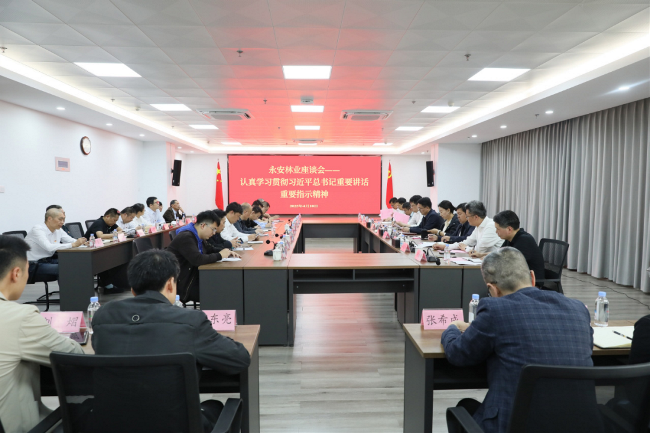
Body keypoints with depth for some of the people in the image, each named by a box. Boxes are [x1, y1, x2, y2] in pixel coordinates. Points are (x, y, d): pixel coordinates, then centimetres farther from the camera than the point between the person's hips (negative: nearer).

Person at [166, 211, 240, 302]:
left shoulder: (196, 236, 12)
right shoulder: (186, 237, -19)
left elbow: (210, 249, 24)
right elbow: (197, 259, -31)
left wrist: (227, 252, 4)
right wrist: (219, 255, -19)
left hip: (193, 278, 10)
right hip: (182, 285, -9)